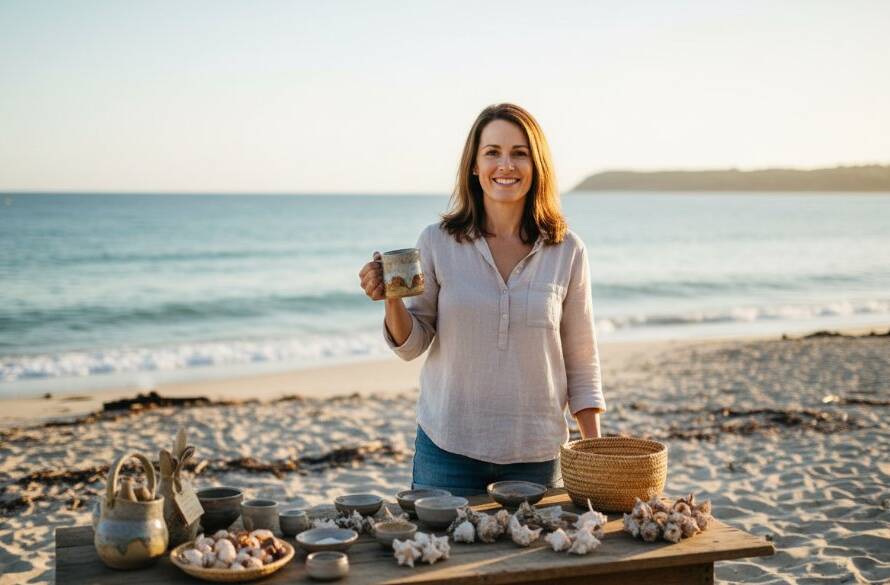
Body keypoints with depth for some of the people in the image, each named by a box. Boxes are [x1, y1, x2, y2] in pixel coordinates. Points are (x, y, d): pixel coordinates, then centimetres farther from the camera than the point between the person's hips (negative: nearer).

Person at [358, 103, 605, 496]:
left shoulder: (567, 252, -1)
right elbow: (412, 345, 1)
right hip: (448, 448, 0)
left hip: (535, 453, 1)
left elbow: (581, 360, 4)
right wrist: (391, 300, -18)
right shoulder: (437, 242, -3)